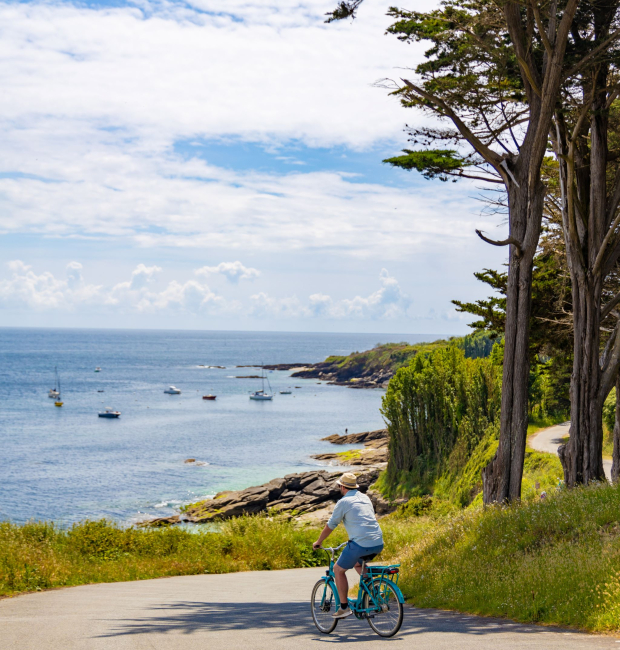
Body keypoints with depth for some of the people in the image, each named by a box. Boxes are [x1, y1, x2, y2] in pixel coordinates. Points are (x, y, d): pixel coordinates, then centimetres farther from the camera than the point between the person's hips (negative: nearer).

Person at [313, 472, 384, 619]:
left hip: (360, 544, -7)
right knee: (357, 563, 34)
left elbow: (329, 526, 6)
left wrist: (318, 542, 22)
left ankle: (344, 607, 9)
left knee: (338, 570, 11)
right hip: (378, 544, 7)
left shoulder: (344, 502, 0)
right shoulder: (365, 498, 20)